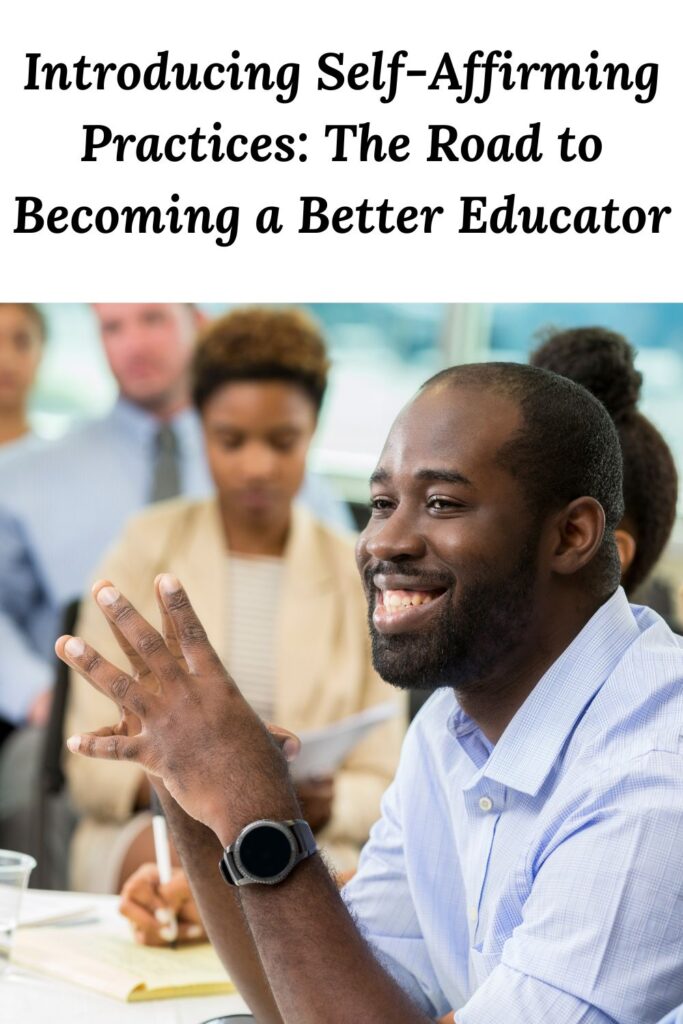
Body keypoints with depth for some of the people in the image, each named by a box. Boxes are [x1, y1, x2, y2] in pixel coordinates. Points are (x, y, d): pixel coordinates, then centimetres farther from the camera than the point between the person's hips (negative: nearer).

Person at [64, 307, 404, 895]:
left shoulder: (358, 577, 8)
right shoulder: (145, 552, 5)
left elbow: (380, 787, 6)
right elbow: (93, 764, 1)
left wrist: (324, 803, -18)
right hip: (149, 830, 0)